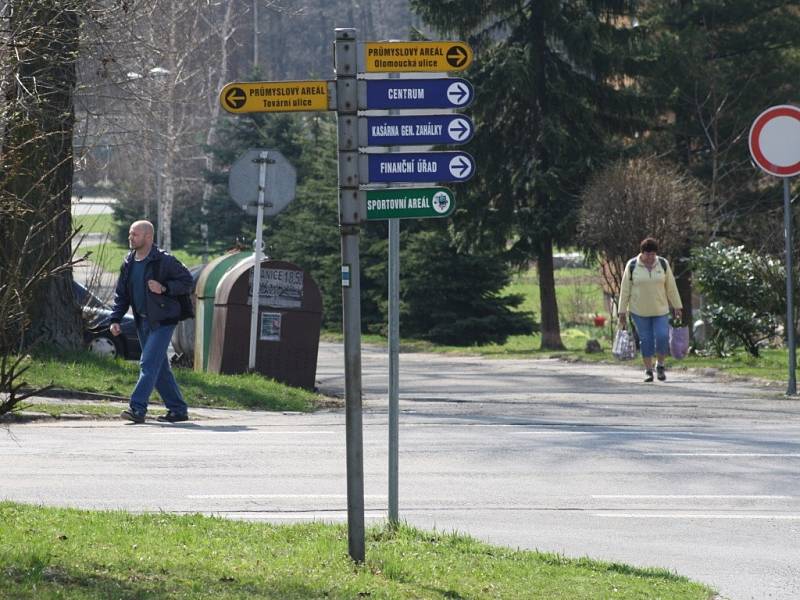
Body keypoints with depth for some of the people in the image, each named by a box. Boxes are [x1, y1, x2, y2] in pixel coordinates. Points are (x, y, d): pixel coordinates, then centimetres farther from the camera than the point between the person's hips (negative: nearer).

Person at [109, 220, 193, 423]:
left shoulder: (164, 260, -11)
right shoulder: (128, 263, 9)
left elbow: (187, 281, -8)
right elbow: (121, 294, 13)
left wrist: (164, 288, -21)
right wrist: (115, 319, 2)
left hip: (162, 321, -7)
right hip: (143, 322, 7)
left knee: (148, 365, -14)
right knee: (160, 368, 10)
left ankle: (137, 408, -18)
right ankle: (178, 410, 17)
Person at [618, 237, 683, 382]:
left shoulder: (663, 264, -3)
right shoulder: (632, 266, -7)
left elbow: (671, 287, 4)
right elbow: (625, 289, -3)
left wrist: (677, 307, 4)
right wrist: (622, 312, -3)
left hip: (660, 309, 1)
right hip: (639, 311, -1)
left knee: (662, 337, -10)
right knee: (646, 340, -2)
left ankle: (660, 365, 11)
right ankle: (648, 370, 9)